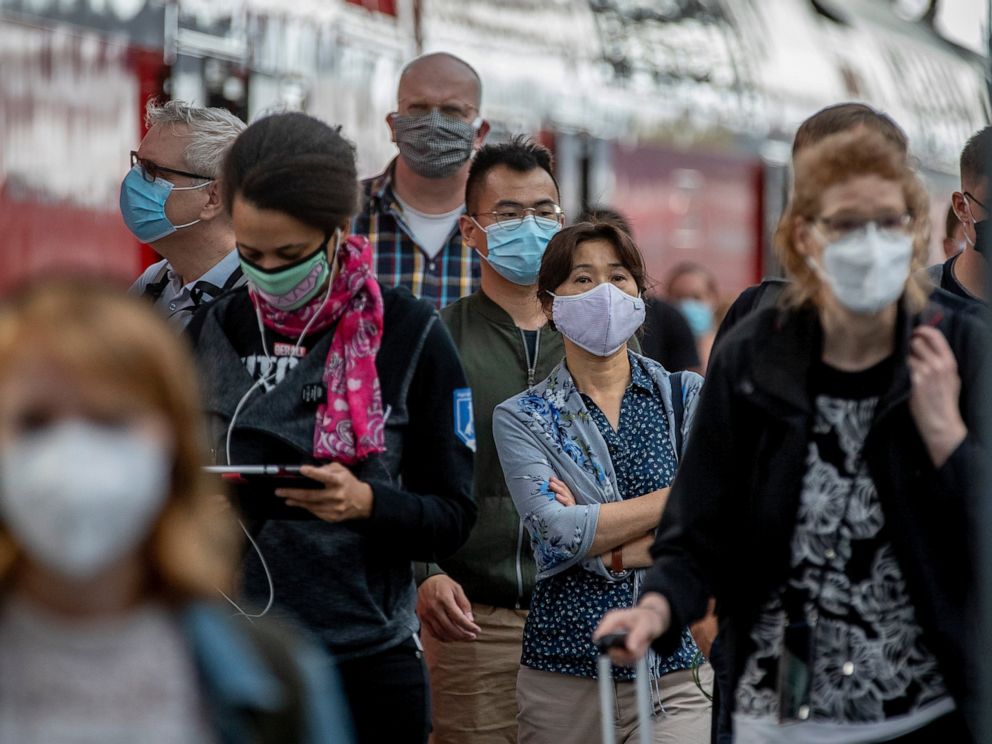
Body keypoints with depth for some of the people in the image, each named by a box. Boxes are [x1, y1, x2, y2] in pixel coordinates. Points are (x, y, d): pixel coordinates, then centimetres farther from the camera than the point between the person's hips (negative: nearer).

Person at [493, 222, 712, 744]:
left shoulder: (687, 396, 7)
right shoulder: (522, 418, 4)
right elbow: (557, 535, -12)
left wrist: (605, 551, -12)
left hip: (678, 672, 0)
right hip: (565, 675, 0)